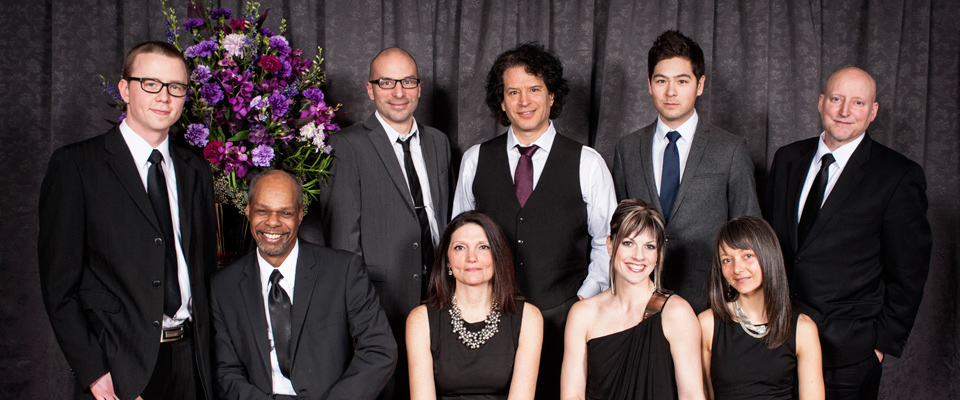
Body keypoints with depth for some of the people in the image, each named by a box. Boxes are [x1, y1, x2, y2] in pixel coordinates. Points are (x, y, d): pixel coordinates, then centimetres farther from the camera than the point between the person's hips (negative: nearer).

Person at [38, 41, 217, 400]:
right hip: (118, 368, -4)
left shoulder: (196, 171, 12)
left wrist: (209, 358, 4)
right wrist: (92, 371, -12)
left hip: (190, 362, 4)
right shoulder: (74, 164, -2)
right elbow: (59, 282, -5)